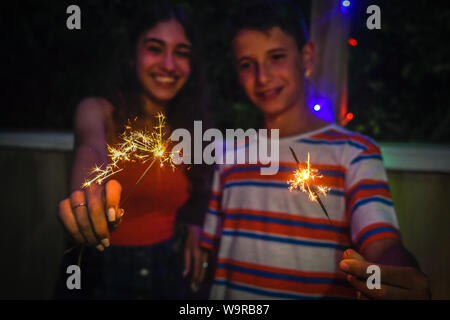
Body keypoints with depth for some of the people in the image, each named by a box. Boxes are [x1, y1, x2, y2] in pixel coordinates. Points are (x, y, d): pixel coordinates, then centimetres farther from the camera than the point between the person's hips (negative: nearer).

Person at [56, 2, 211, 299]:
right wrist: (91, 197, -54)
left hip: (164, 274, 4)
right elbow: (92, 148, -34)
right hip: (98, 271, -3)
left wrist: (195, 227, -6)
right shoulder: (98, 111, -10)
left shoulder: (187, 129, 1)